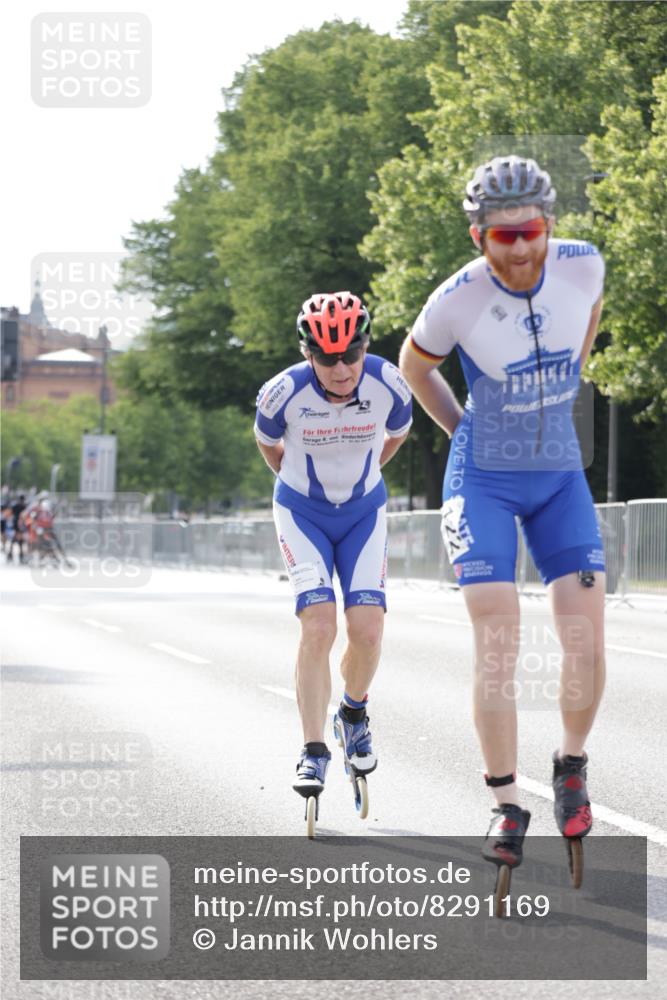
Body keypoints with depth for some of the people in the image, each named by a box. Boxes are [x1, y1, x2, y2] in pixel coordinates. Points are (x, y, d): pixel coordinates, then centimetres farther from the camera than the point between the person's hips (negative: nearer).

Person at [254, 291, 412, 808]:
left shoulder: (389, 386, -21)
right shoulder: (284, 393, -25)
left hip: (364, 512, 2)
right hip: (302, 512, -1)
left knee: (367, 629, -12)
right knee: (318, 625, -18)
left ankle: (354, 713, 19)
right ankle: (314, 753, -10)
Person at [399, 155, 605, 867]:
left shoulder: (583, 266, -13)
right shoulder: (457, 301, -21)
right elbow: (414, 364, 2)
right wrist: (463, 432, 3)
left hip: (560, 475, 3)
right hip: (484, 481, -3)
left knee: (586, 641, -7)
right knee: (496, 646, -12)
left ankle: (571, 766, 18)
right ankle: (506, 805, -2)